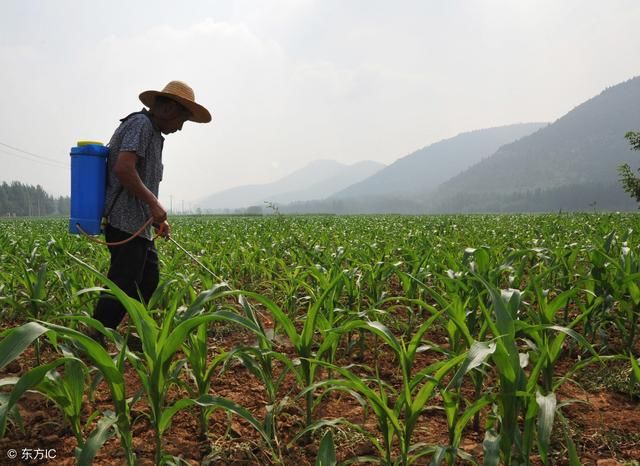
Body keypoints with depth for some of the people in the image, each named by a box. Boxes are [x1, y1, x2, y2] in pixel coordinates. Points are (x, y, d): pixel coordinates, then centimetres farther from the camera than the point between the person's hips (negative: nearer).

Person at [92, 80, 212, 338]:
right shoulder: (141, 124, -11)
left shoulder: (152, 132, 21)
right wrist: (154, 203, -20)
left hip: (139, 226, 11)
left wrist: (157, 217, 18)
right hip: (127, 224, -11)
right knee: (121, 289, -8)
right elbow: (123, 169, -25)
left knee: (148, 281, 16)